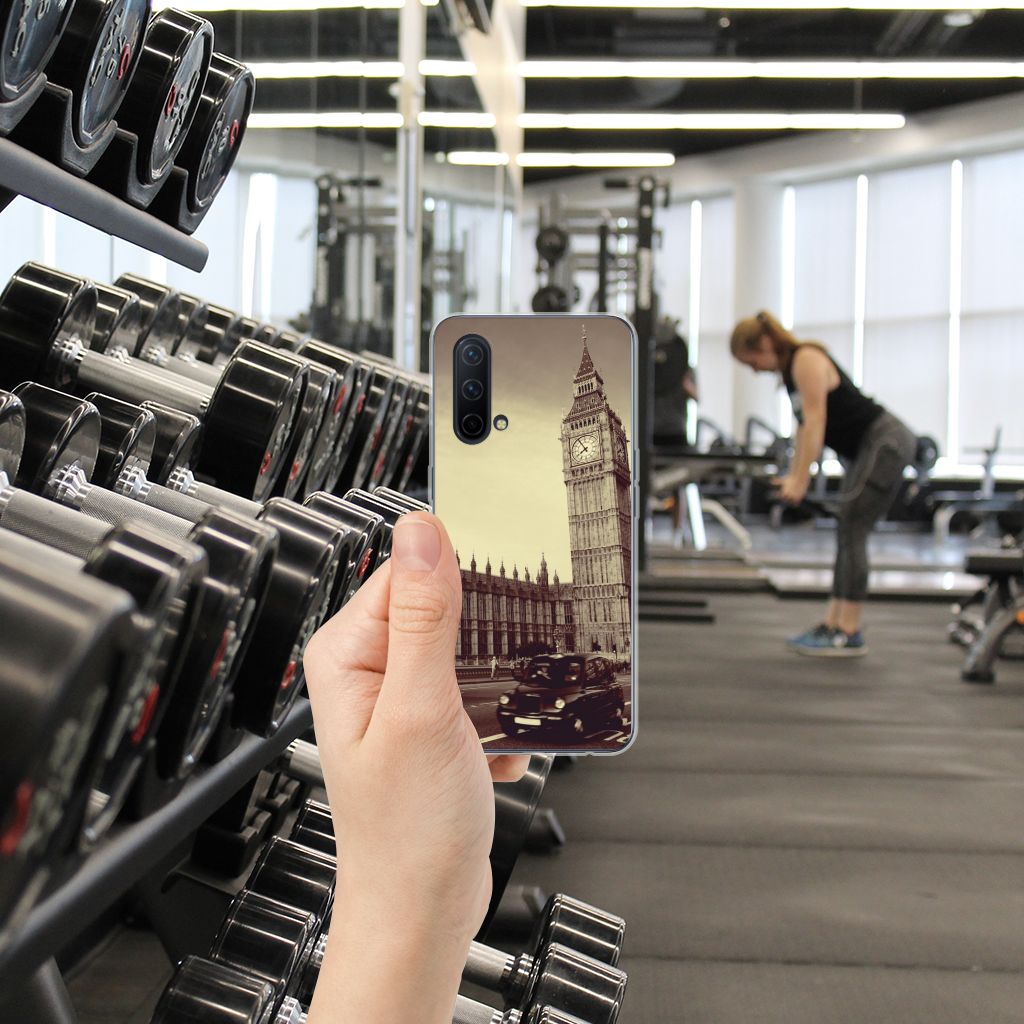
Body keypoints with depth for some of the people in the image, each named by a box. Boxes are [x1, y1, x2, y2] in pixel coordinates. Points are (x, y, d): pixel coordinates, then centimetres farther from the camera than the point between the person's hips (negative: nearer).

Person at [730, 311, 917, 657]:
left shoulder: (807, 360, -16)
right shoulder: (790, 369, 12)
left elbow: (815, 421, -22)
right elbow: (805, 426, 15)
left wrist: (800, 480, -23)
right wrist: (793, 475, 11)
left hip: (887, 443, -10)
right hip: (867, 448, 10)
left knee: (851, 531, -12)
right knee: (848, 534, 9)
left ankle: (849, 634, -10)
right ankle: (832, 624, 12)